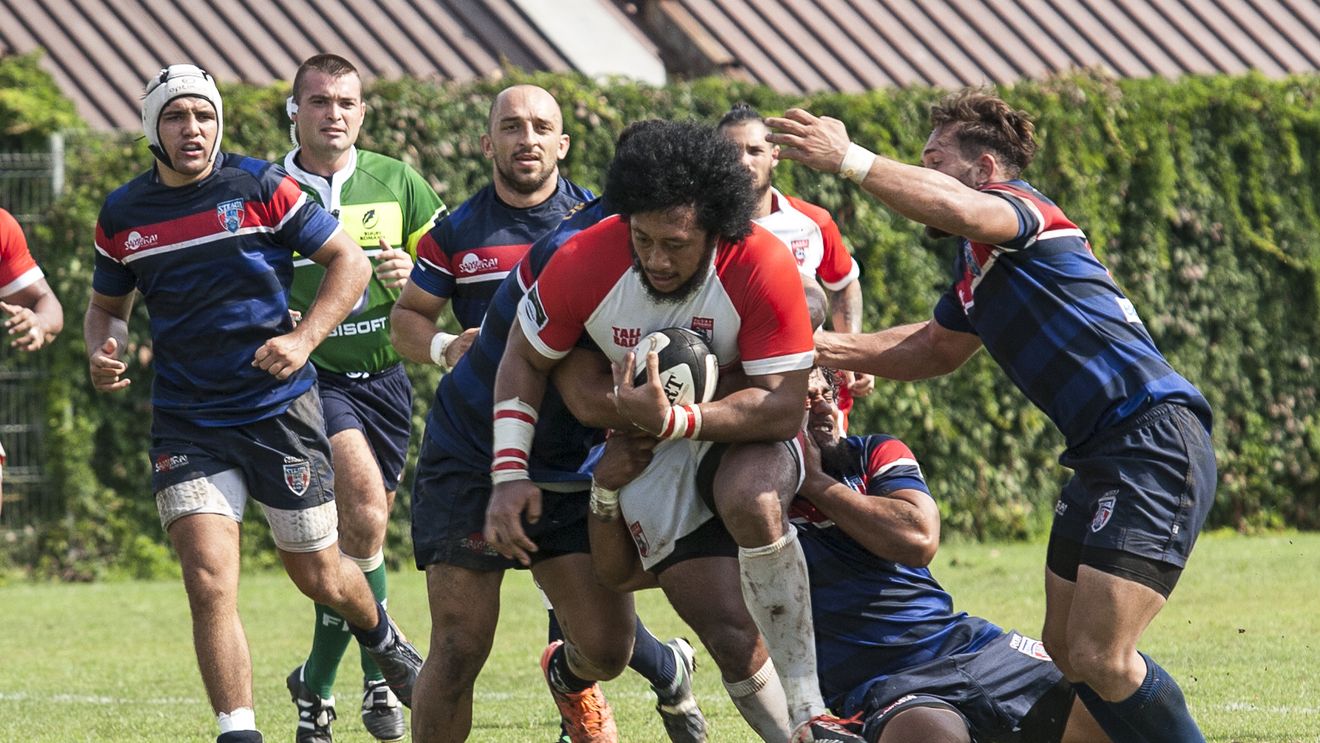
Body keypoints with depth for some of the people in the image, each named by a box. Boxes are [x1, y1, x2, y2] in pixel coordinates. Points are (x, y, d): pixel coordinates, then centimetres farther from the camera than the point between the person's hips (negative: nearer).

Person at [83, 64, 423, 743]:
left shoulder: (259, 188, -6)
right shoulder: (122, 215, 3)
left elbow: (349, 261, -2)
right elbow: (106, 305, 19)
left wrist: (304, 338, -15)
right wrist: (102, 350, -4)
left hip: (279, 407, -2)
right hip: (186, 424, 2)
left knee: (320, 577, 11)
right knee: (209, 581, -14)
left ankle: (381, 638, 44)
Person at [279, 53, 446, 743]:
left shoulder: (398, 182, 4)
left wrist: (414, 274, -13)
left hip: (383, 374, 4)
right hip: (309, 373, -4)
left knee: (358, 533, 7)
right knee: (365, 506, -24)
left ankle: (317, 682, 25)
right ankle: (378, 667, -11)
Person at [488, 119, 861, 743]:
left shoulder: (763, 267, -26)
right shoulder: (584, 263, -19)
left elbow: (782, 405, -25)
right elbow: (524, 360, -1)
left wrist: (676, 421, -37)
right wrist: (510, 472, -9)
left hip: (745, 437, -2)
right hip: (649, 456, 2)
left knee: (751, 501, -37)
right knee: (730, 636, -13)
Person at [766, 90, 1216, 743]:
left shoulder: (1020, 206, -7)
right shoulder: (975, 271, 23)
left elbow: (957, 210, -32)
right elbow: (935, 348, 40)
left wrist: (850, 160, -28)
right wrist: (834, 349, 29)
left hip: (1154, 438, -11)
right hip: (1102, 456, 11)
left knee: (1100, 658, -18)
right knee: (1066, 653, 10)